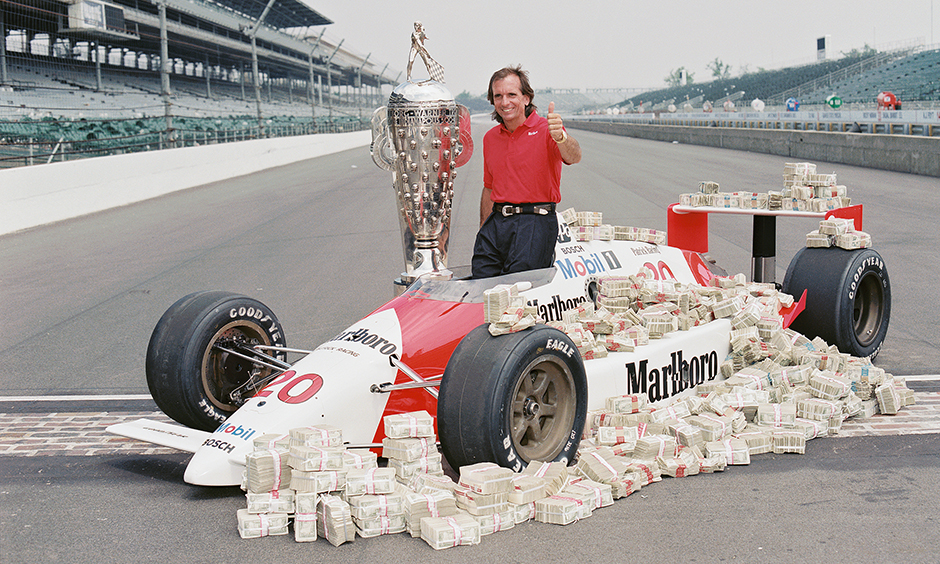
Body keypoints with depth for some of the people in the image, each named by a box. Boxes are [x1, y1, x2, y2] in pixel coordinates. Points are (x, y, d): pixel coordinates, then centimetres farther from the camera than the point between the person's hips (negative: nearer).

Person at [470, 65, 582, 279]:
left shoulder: (545, 130, -4)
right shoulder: (490, 138, 15)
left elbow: (573, 157, -25)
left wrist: (560, 137, -46)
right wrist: (484, 231, 20)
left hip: (535, 222, -6)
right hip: (496, 221, 6)